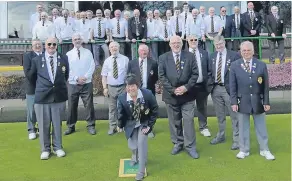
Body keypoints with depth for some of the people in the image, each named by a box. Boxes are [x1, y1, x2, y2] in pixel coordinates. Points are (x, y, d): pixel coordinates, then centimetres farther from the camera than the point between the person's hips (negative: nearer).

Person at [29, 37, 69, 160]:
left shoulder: (64, 59, 3)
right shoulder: (37, 60, 2)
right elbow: (32, 76, 15)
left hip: (59, 96, 1)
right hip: (42, 96, 0)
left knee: (57, 123, 10)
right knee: (43, 125, 6)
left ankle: (57, 147, 24)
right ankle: (45, 149, 19)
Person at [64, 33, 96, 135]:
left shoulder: (88, 52, 5)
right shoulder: (69, 54, 5)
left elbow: (92, 66, -1)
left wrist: (85, 77, -13)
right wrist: (76, 78, -11)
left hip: (87, 83, 0)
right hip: (73, 84, 1)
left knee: (89, 105, 1)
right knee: (72, 106, 6)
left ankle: (91, 126, 11)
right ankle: (71, 126, 19)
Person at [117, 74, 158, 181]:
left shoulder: (148, 94, -26)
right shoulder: (122, 98, -24)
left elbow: (155, 110, -11)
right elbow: (121, 114, -4)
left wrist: (149, 125, -12)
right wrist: (120, 126, 7)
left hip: (144, 123, -1)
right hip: (131, 124, 2)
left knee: (142, 141, -21)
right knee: (132, 146, 3)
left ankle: (141, 170, -5)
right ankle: (135, 157, 45)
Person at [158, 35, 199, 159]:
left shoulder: (190, 56, 2)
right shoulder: (163, 58, 2)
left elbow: (195, 74, -1)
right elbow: (162, 76, -4)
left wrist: (186, 87, -14)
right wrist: (172, 89, -13)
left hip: (187, 94, -1)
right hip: (171, 95, 1)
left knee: (189, 121, -1)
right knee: (174, 121, 11)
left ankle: (190, 146, 9)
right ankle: (178, 144, 25)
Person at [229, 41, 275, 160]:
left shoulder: (261, 65, 1)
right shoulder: (234, 66, 0)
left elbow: (265, 86, 2)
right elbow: (232, 86, -1)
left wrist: (266, 102, -1)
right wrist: (234, 102, -7)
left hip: (258, 101, 1)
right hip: (242, 101, 0)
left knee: (261, 127, 10)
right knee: (243, 127, 9)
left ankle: (264, 150, 24)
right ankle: (244, 150, 22)